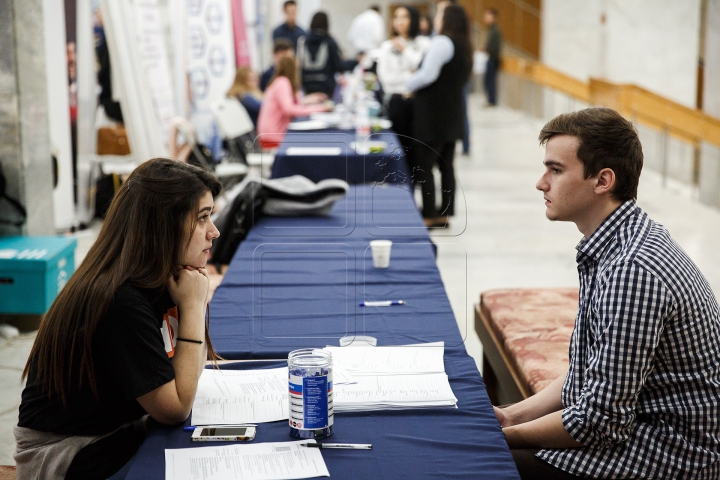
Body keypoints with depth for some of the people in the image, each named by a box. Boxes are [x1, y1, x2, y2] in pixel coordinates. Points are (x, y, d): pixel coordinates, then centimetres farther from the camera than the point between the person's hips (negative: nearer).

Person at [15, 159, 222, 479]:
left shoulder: (156, 282, -1)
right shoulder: (121, 302, -27)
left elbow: (193, 372, 4)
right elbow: (176, 408, -23)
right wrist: (192, 306, -21)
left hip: (122, 427, 8)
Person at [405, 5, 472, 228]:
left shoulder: (441, 42, -14)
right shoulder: (464, 47, 15)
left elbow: (428, 74, -21)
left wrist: (408, 85, -4)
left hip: (433, 113, -9)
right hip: (452, 114, 9)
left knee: (424, 164, -4)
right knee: (446, 164, 11)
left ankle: (429, 215, -4)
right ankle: (445, 214, 14)